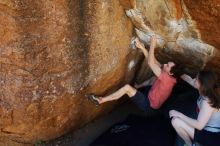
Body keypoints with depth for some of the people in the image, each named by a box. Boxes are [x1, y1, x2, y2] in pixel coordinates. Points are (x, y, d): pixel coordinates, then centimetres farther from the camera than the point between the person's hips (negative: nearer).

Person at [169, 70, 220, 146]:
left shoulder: (208, 101, -29)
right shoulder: (208, 92, -4)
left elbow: (199, 125, -31)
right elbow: (190, 80, 11)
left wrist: (180, 115, -23)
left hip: (213, 138, -9)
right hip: (209, 130, 9)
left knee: (176, 121, -17)